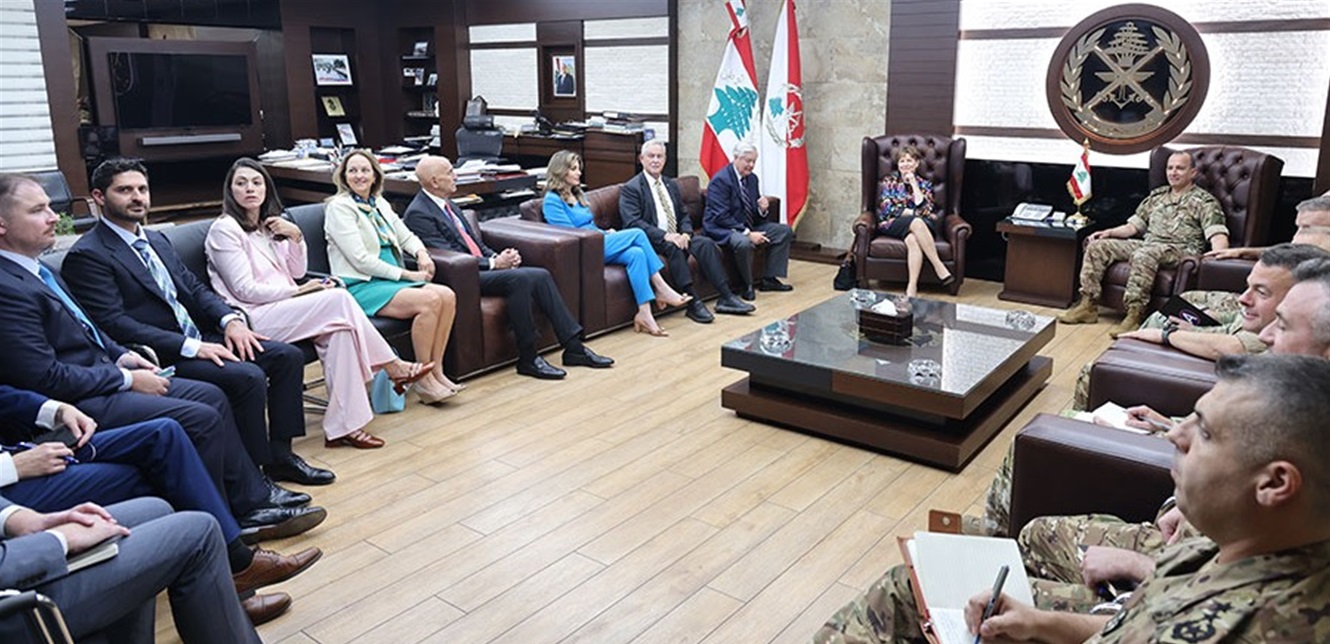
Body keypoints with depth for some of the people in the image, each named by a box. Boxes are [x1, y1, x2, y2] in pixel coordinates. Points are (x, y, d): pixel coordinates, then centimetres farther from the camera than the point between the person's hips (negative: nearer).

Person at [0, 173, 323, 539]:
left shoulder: (37, 271, 12)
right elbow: (45, 376, -23)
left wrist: (121, 356, 7)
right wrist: (127, 379, -15)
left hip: (101, 374, 11)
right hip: (78, 404, -10)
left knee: (211, 396, 6)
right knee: (201, 418, -17)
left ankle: (251, 500, 11)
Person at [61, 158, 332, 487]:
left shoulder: (156, 240, 17)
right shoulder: (87, 256, -9)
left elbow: (195, 287, 18)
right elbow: (114, 324, -17)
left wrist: (230, 319, -3)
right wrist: (192, 347, -23)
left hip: (196, 340, 9)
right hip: (159, 357, -9)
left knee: (287, 356, -3)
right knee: (247, 376, -28)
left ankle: (279, 454, 4)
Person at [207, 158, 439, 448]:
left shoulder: (269, 224, 19)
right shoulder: (224, 229, -4)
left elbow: (297, 271, 16)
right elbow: (245, 290, -12)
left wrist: (295, 236, 0)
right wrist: (296, 292, -12)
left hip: (283, 305, 7)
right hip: (252, 318, -7)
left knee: (339, 331, -25)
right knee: (339, 299, -25)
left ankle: (342, 425, -27)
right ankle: (393, 367, -14)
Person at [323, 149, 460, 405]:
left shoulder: (380, 204, 17)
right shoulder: (338, 207, -6)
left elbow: (406, 236, 26)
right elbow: (360, 260, -14)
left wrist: (422, 254, 1)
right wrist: (407, 275, -16)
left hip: (394, 279, 7)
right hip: (361, 287, -7)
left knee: (447, 295, -19)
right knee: (430, 300, -29)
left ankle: (437, 371, -12)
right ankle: (424, 381, -18)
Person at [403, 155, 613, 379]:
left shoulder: (448, 205, 17)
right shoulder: (418, 214, -11)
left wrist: (497, 257, 2)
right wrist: (494, 263, -14)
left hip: (480, 266, 9)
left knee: (541, 275, -8)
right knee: (520, 278, -29)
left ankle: (573, 347, -7)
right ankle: (528, 359, -21)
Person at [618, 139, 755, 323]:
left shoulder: (671, 185, 19)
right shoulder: (630, 189, -4)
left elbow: (684, 215, 17)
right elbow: (633, 223, -16)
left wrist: (685, 233, -7)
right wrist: (665, 236, -26)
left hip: (676, 237, 6)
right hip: (649, 242, -6)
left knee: (706, 243, -19)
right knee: (672, 247, -36)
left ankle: (726, 298, -22)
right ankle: (693, 303, -34)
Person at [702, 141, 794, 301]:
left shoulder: (752, 179, 9)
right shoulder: (720, 180, -16)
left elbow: (755, 215, 15)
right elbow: (721, 217, -23)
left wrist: (762, 209, -11)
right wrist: (748, 233, -28)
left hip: (748, 226, 9)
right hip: (722, 229, -9)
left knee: (784, 231, 2)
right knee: (744, 243, -40)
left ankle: (770, 279, 4)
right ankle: (747, 285, -15)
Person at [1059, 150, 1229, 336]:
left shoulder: (1204, 201, 4)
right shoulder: (1157, 195, 23)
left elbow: (1217, 234, -9)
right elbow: (1134, 225, 22)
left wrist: (1218, 254, -31)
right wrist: (1109, 232, 4)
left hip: (1180, 250, -7)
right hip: (1148, 244, 7)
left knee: (1143, 255, -40)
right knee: (1097, 246, -10)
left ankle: (1135, 315, -40)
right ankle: (1088, 304, -14)